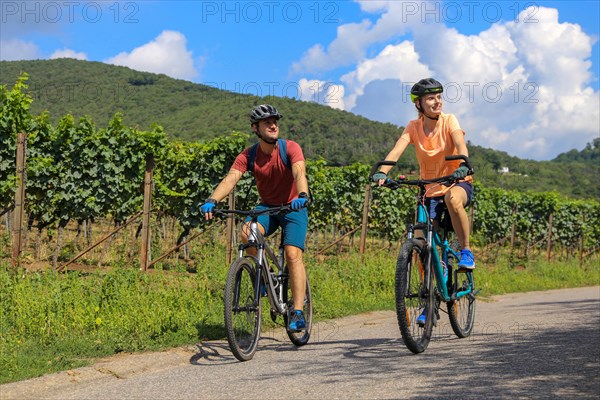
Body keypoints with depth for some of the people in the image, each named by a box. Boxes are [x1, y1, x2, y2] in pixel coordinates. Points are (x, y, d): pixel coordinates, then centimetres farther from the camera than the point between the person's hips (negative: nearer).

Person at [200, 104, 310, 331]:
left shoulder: (290, 148, -17)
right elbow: (231, 178, -24)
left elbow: (299, 173, -34)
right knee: (246, 232, -28)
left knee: (293, 255, -19)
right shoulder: (248, 156, -11)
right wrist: (212, 201, -43)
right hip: (267, 207, 2)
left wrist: (302, 196, -55)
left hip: (293, 208, -2)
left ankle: (298, 312, -15)